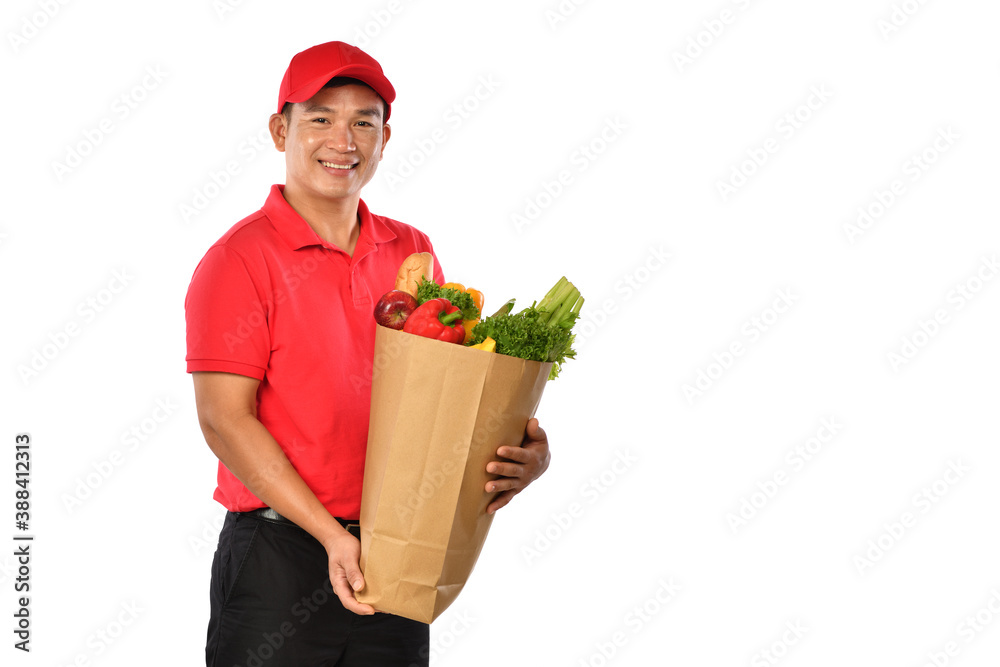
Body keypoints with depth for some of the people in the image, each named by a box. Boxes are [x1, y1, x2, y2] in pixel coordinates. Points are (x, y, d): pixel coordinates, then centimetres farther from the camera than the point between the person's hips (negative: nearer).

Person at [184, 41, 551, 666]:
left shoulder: (413, 253, 9)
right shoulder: (240, 260, -8)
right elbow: (225, 420, -13)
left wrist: (524, 455, -7)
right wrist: (333, 535, -18)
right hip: (278, 558, -5)